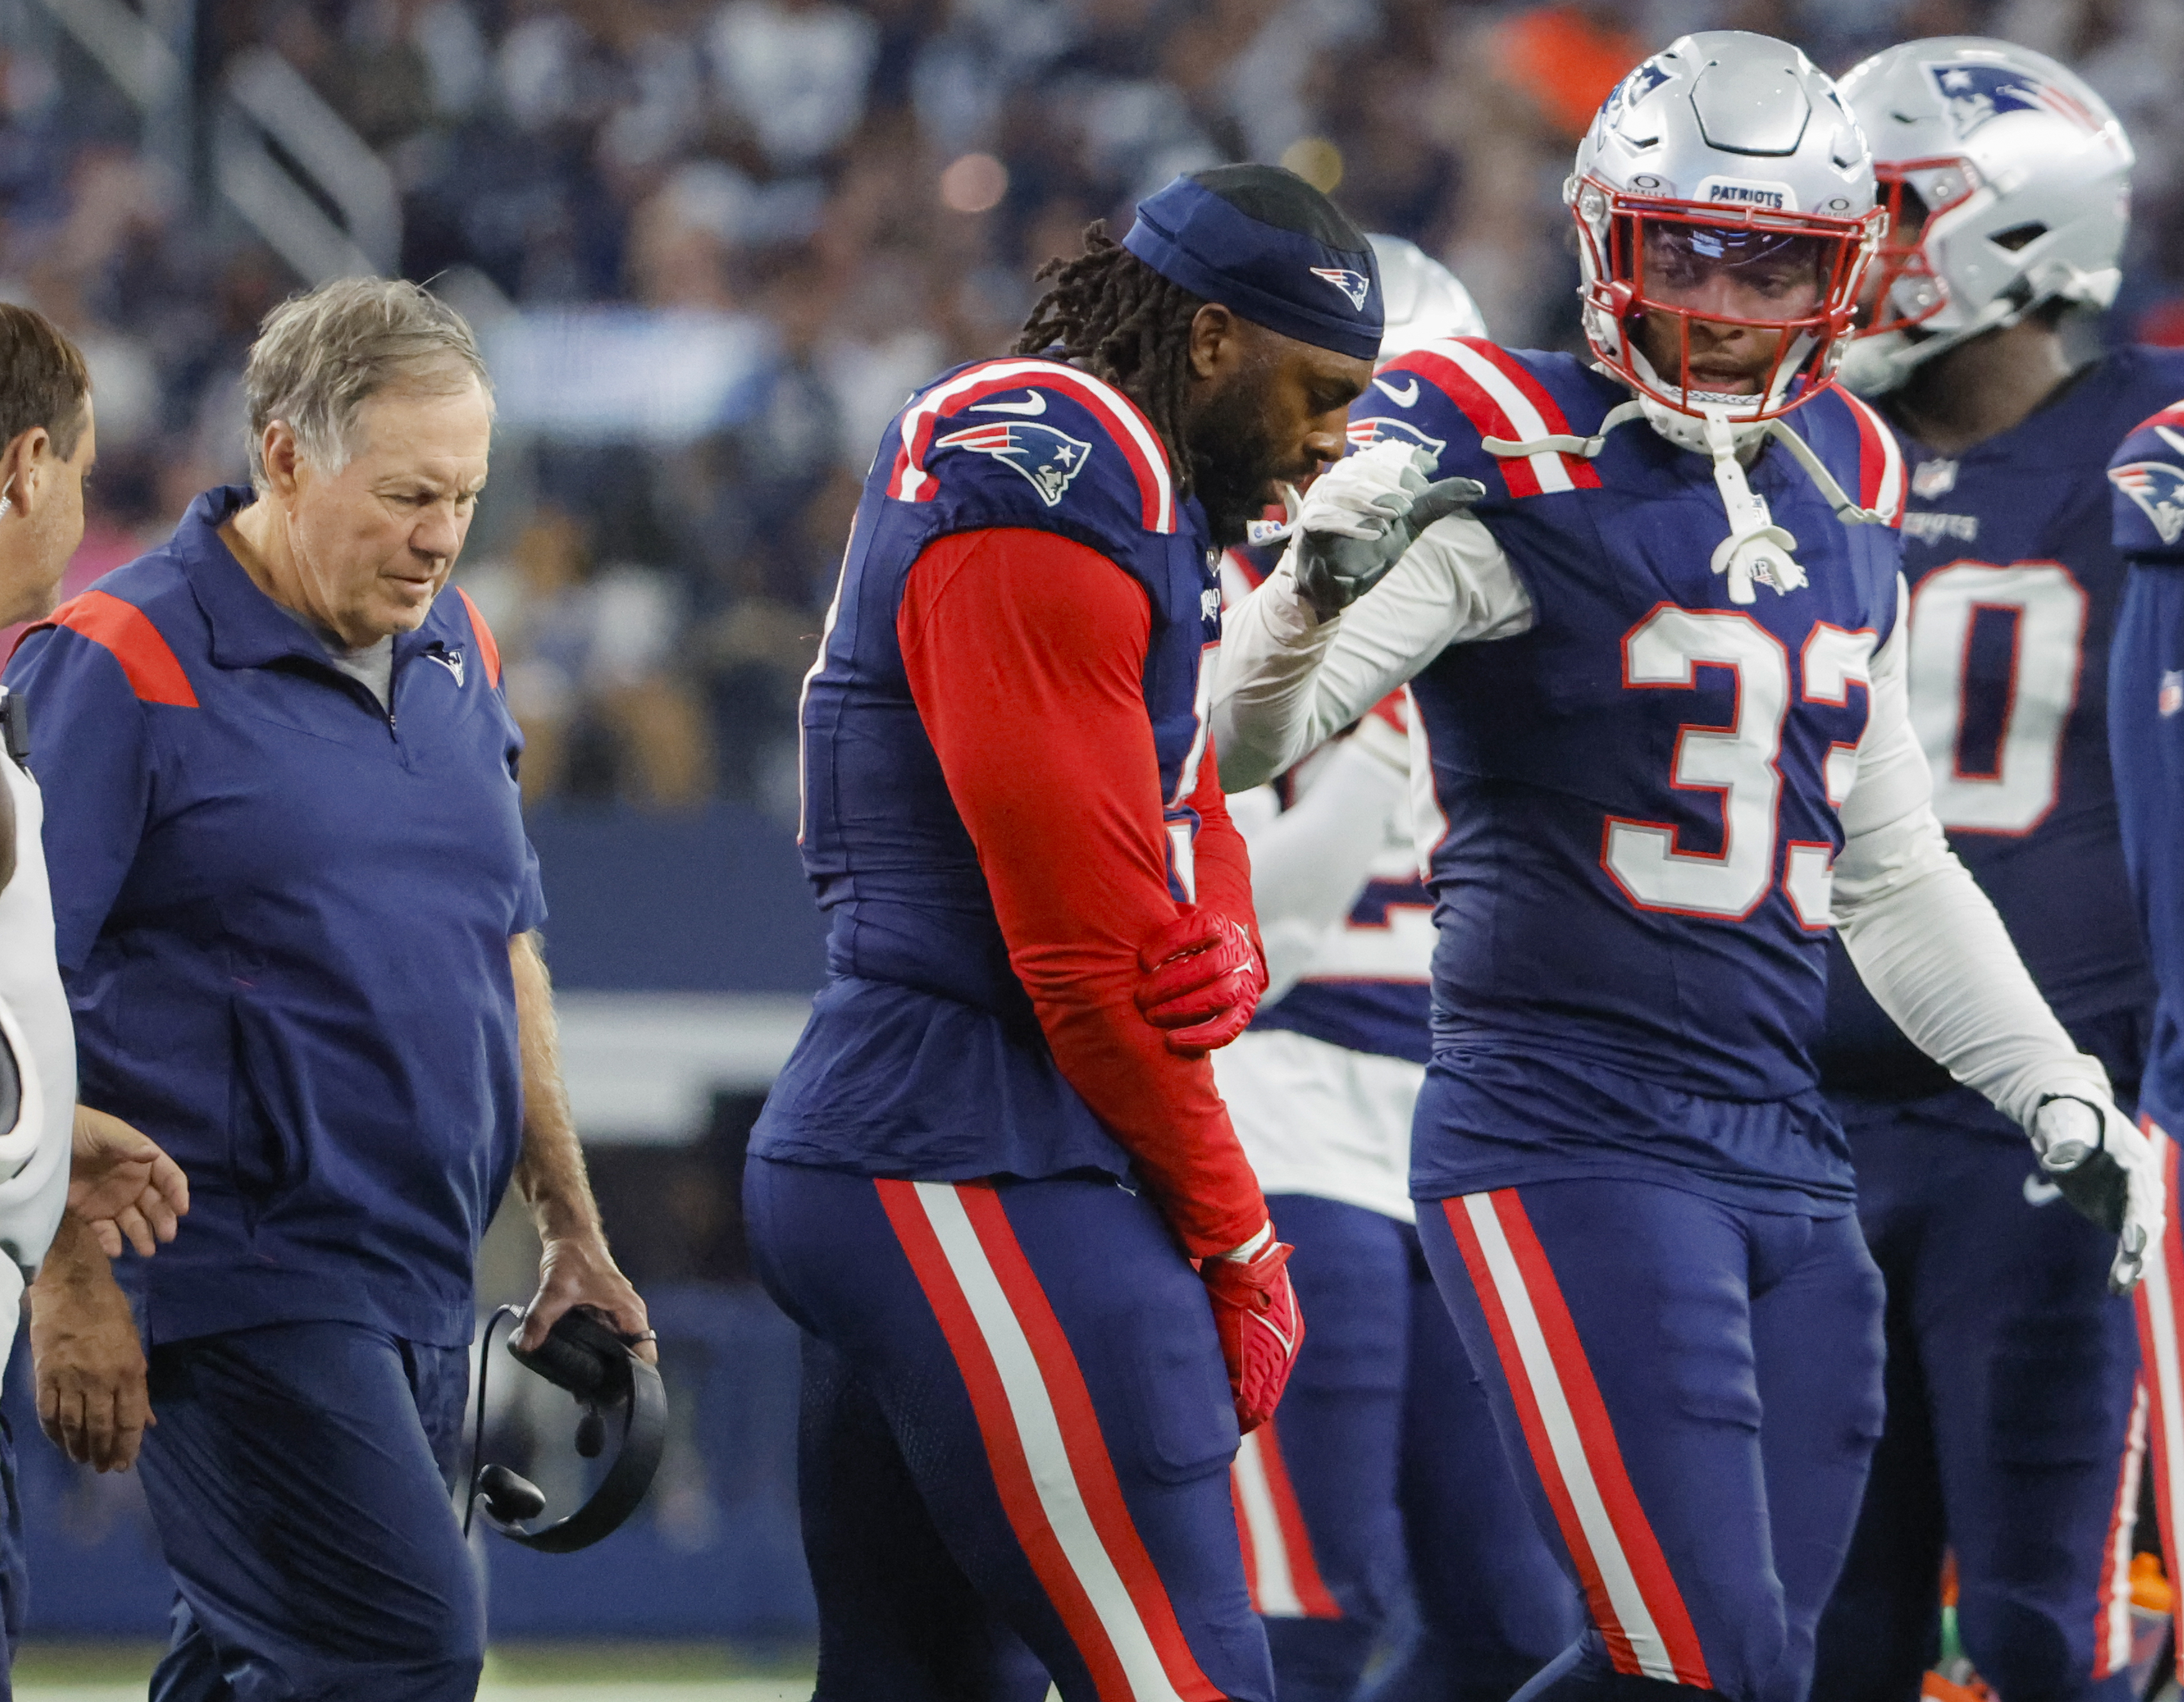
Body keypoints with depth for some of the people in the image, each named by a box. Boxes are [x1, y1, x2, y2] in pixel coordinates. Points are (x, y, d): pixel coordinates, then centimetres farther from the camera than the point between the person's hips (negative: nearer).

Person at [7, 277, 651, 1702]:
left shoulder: (454, 653, 14)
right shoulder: (118, 667, -10)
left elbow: (508, 947, 24)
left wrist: (573, 1234, 22)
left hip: (425, 1285, 8)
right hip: (240, 1279, -8)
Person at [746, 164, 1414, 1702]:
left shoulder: (1127, 496, 19)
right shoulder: (1045, 523, -15)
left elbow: (1191, 835, 17)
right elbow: (1089, 963, -16)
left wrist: (1225, 954, -8)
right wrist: (1237, 1247, -7)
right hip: (985, 1191, -11)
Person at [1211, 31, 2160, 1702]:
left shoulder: (1844, 496, 14)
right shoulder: (1517, 475, -8)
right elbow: (1244, 744, -15)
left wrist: (2060, 1095, 19)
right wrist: (1319, 584, -35)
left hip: (1788, 1167, 7)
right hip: (1568, 1142, -7)